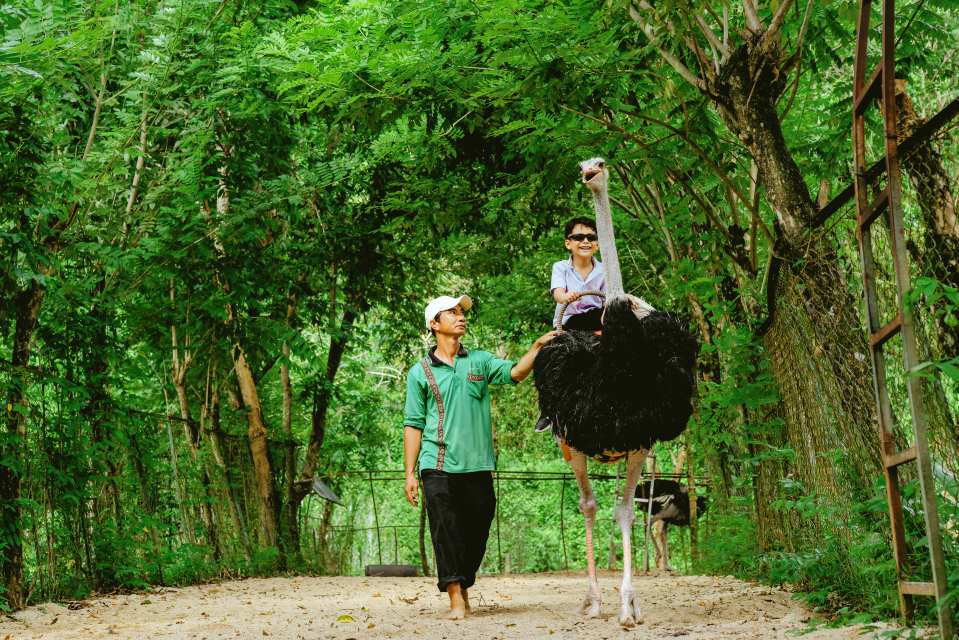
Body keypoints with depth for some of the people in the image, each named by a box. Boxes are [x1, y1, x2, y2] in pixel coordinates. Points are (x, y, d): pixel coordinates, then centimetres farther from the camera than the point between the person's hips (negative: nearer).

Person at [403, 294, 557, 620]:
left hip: (478, 466, 2)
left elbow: (515, 372, -5)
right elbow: (413, 425, 5)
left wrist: (538, 345, -20)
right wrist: (409, 474, 0)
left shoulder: (479, 360, 12)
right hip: (438, 467, -2)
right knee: (446, 533, -7)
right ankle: (455, 598, -4)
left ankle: (464, 588, 25)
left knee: (476, 532, 8)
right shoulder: (420, 372, 6)